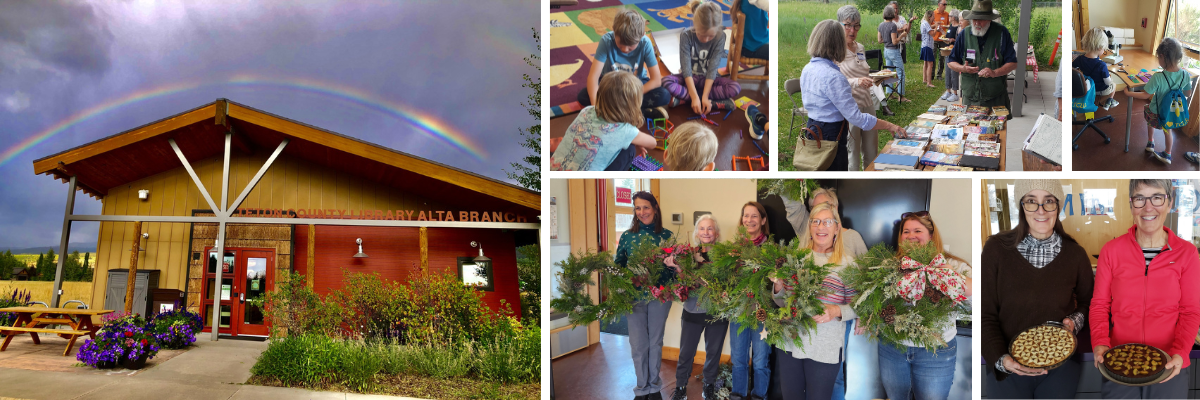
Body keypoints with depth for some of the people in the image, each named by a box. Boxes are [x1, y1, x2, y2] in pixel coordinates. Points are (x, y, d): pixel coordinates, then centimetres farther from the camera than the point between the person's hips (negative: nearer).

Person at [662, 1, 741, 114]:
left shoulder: (720, 37, -16)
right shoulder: (686, 36, -19)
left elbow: (712, 69, -18)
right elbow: (686, 68, -22)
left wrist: (705, 96, -28)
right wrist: (695, 97, -31)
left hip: (707, 79, 1)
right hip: (689, 78, -1)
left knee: (736, 88, -25)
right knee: (666, 82, -33)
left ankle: (683, 98, -25)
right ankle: (716, 101, -28)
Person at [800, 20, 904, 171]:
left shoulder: (807, 70, 3)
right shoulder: (832, 76, -24)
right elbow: (855, 117, -25)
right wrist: (889, 126, -17)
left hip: (812, 129, 9)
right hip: (831, 135, -9)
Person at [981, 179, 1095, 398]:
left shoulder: (1075, 254, -5)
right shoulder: (996, 248, -11)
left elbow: (1087, 302, 12)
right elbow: (986, 315, -8)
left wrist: (1075, 321, -8)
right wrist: (1000, 360, -19)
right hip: (1008, 365, -1)